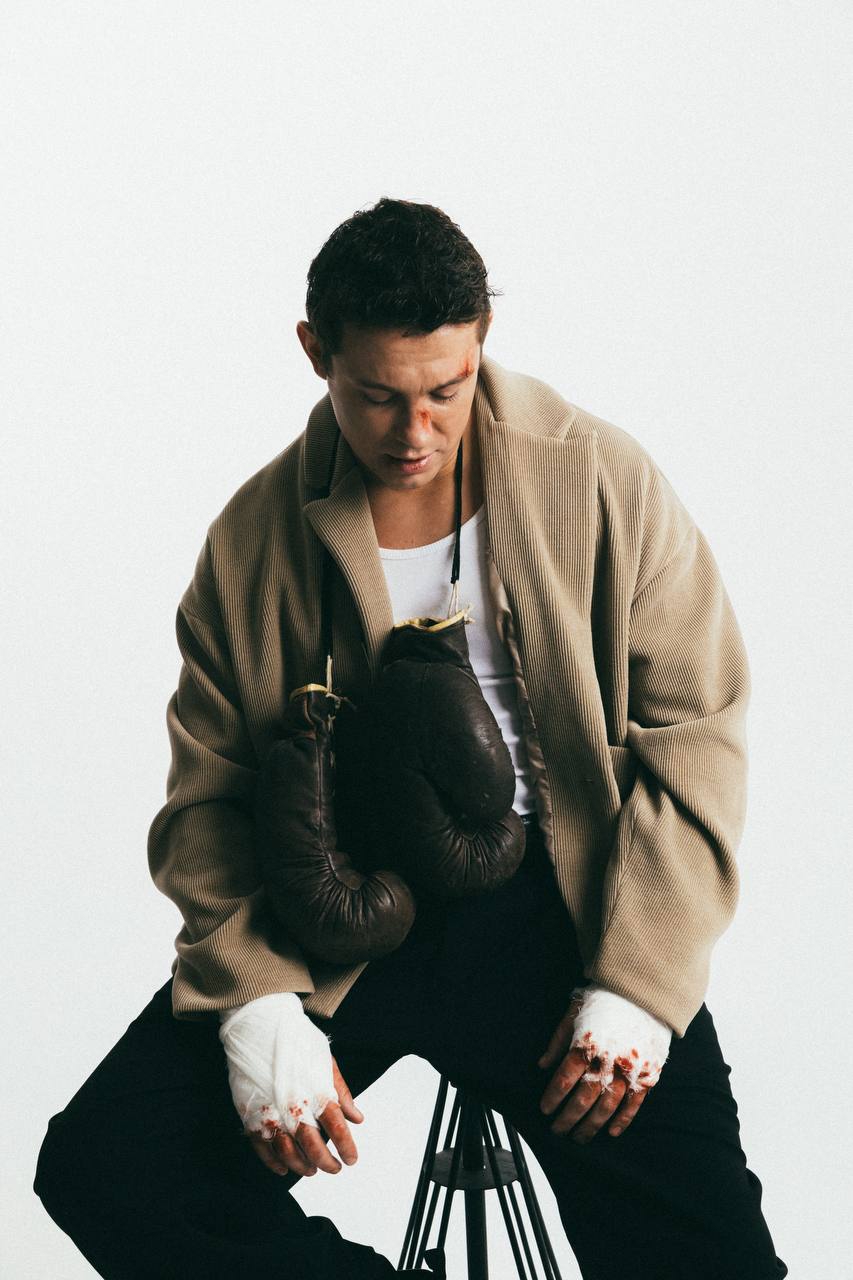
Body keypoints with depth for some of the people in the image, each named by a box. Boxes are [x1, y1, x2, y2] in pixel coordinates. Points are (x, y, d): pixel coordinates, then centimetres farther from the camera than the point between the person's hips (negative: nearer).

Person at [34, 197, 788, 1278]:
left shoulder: (605, 482, -1)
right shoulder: (253, 537, 3)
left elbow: (695, 734, 0)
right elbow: (209, 793, 5)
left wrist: (638, 986, -10)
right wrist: (256, 1006, -12)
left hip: (553, 906, -2)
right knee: (98, 1169, -17)